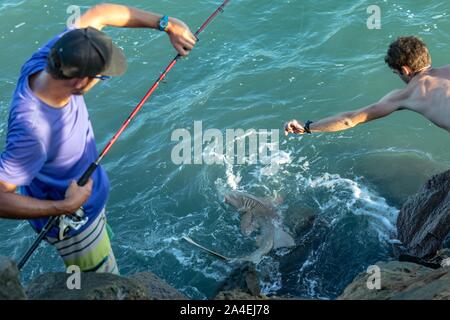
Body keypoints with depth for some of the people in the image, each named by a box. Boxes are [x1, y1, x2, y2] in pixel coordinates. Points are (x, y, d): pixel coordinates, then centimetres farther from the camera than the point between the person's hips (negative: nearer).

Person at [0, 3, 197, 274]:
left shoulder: (46, 61, -23)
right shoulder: (33, 131, -43)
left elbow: (98, 14, -10)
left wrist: (168, 25, -14)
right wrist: (65, 207, -34)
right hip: (70, 223, -7)